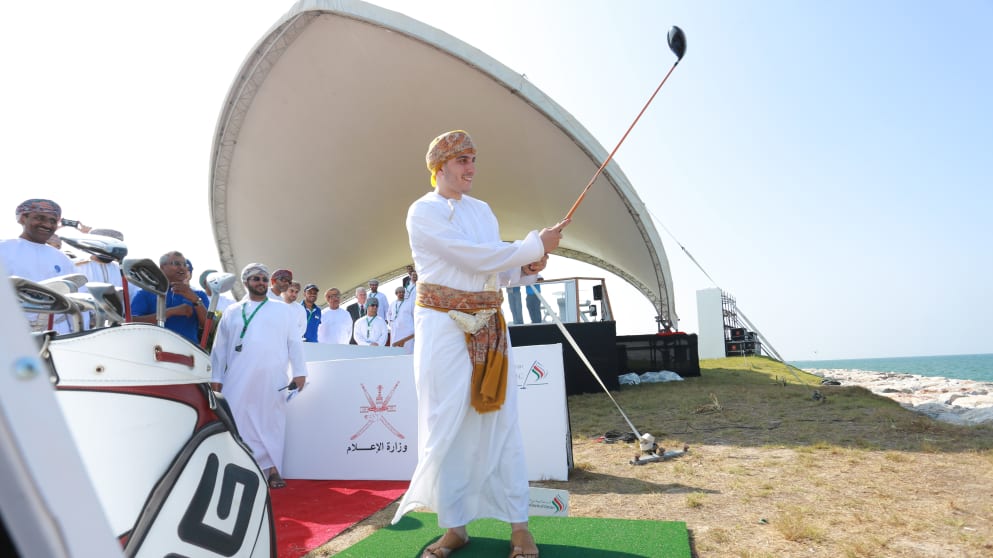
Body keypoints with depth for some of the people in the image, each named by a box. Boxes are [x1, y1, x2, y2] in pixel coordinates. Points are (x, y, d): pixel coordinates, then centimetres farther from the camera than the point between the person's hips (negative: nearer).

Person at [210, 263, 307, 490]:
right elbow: (220, 347, 12)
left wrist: (299, 372, -1)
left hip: (273, 378, -1)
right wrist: (216, 378, 6)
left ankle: (271, 469, 7)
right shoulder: (232, 312, 13)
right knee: (238, 422, -1)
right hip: (238, 378, 1)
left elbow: (294, 343, 7)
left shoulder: (284, 310, 11)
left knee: (271, 423, 0)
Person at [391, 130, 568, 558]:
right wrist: (536, 244, -12)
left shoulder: (482, 210, 15)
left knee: (502, 423, 4)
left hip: (489, 327, 5)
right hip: (444, 326, -5)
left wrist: (524, 269, -3)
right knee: (446, 427, 2)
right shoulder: (424, 211, -5)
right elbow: (475, 258, -16)